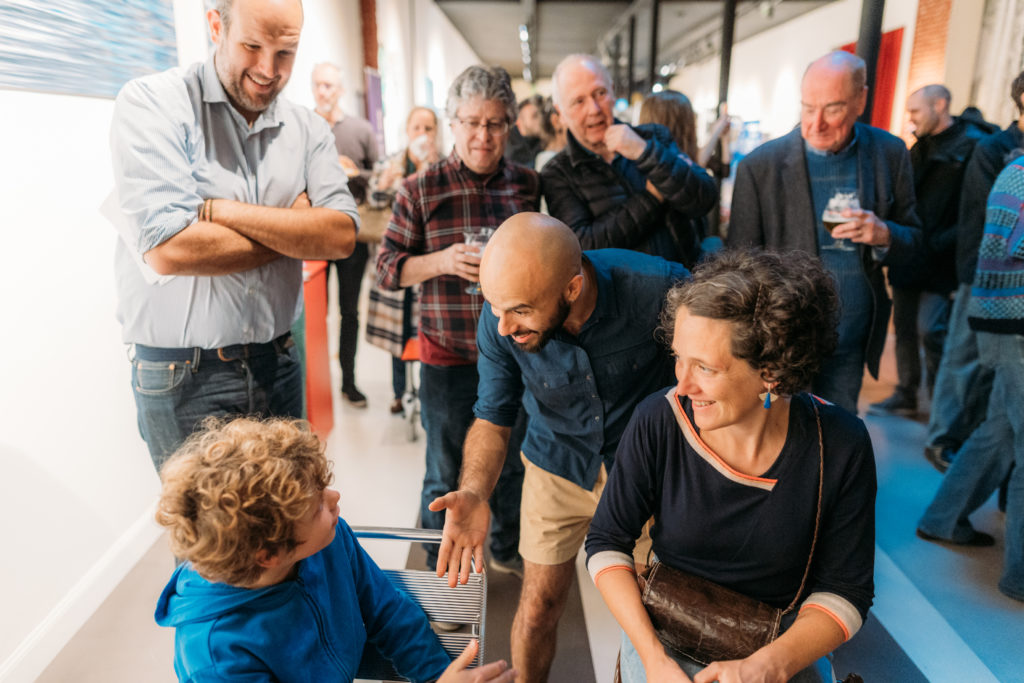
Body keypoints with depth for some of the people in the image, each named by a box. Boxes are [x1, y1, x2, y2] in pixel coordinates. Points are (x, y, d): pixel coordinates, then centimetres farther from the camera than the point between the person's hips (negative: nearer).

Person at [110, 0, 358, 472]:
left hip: (277, 363, 4)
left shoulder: (308, 129, 4)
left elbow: (342, 236, -10)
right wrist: (295, 230, -10)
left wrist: (219, 209, -17)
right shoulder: (152, 102, -9)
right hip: (183, 375, -4)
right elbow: (167, 249, -22)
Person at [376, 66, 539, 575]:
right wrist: (442, 261, -21)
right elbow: (387, 269, -4)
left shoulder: (528, 185, 4)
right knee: (447, 474, 11)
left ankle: (508, 548, 45)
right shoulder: (421, 189, -5)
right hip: (448, 356, -3)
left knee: (514, 462, 19)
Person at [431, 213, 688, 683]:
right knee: (539, 608, 12)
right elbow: (492, 417, -11)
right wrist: (474, 494, -29)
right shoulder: (499, 320, -24)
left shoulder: (660, 289, -32)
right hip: (558, 468, 1)